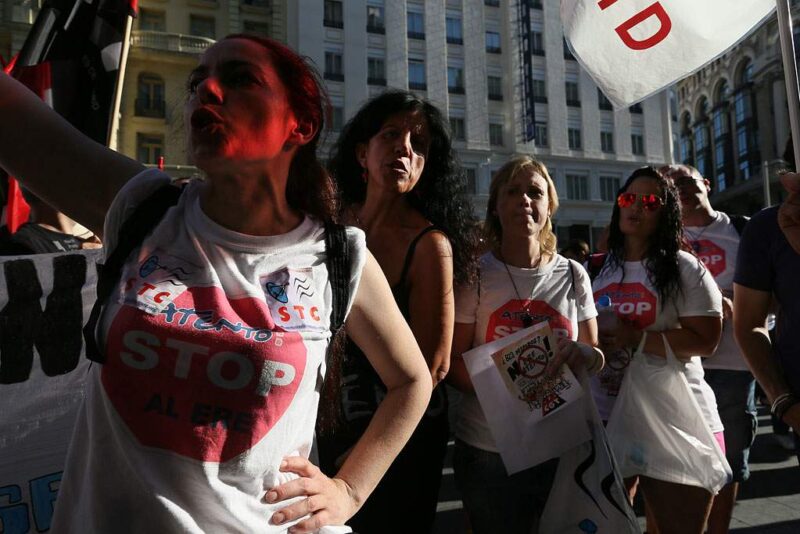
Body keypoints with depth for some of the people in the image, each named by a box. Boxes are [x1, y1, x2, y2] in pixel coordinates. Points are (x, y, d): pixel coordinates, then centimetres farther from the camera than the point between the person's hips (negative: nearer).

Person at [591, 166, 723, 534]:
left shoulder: (685, 268, -6)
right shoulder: (599, 270, 10)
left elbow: (705, 340, -15)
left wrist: (636, 338, -24)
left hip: (673, 423, -5)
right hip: (604, 417, 5)